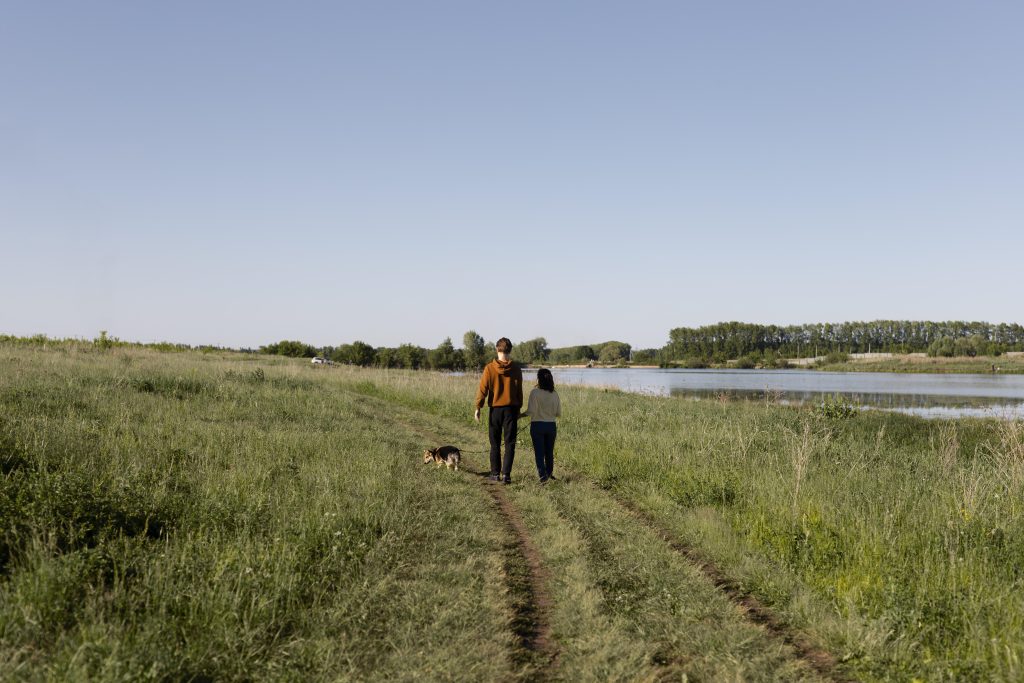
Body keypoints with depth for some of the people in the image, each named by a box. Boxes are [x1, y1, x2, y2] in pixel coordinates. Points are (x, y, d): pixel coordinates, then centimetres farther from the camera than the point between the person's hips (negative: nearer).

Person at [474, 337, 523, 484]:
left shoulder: (489, 368, -6)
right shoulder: (516, 368, -3)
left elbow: (483, 389, -7)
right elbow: (519, 391, 2)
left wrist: (478, 408, -1)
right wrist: (518, 408, 13)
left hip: (495, 409, 0)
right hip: (511, 409, 0)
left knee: (495, 444, 12)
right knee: (510, 444, 3)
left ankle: (495, 474, 17)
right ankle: (506, 474, -4)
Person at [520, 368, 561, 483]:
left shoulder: (535, 392, -13)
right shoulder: (555, 394, 0)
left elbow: (531, 411, -17)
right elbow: (559, 413, 4)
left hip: (537, 425, -4)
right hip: (551, 425, 4)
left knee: (539, 452, 1)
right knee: (549, 451, 17)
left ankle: (542, 474, -8)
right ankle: (549, 473, 29)